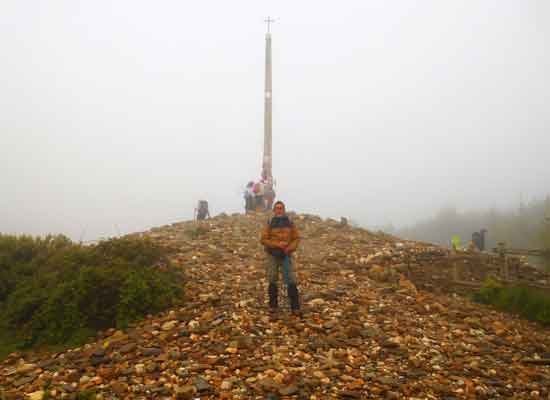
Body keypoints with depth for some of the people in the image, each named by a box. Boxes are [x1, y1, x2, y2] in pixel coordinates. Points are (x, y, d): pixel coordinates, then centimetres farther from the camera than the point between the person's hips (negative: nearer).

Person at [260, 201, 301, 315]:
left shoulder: (290, 223, 0)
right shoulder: (269, 224, -4)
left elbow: (296, 238, 3)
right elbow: (263, 239, -7)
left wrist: (290, 248, -15)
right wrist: (277, 244, -19)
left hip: (286, 256, 0)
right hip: (272, 256, 0)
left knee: (291, 281, -5)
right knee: (272, 282, 8)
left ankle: (295, 307, 2)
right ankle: (273, 305, 23)